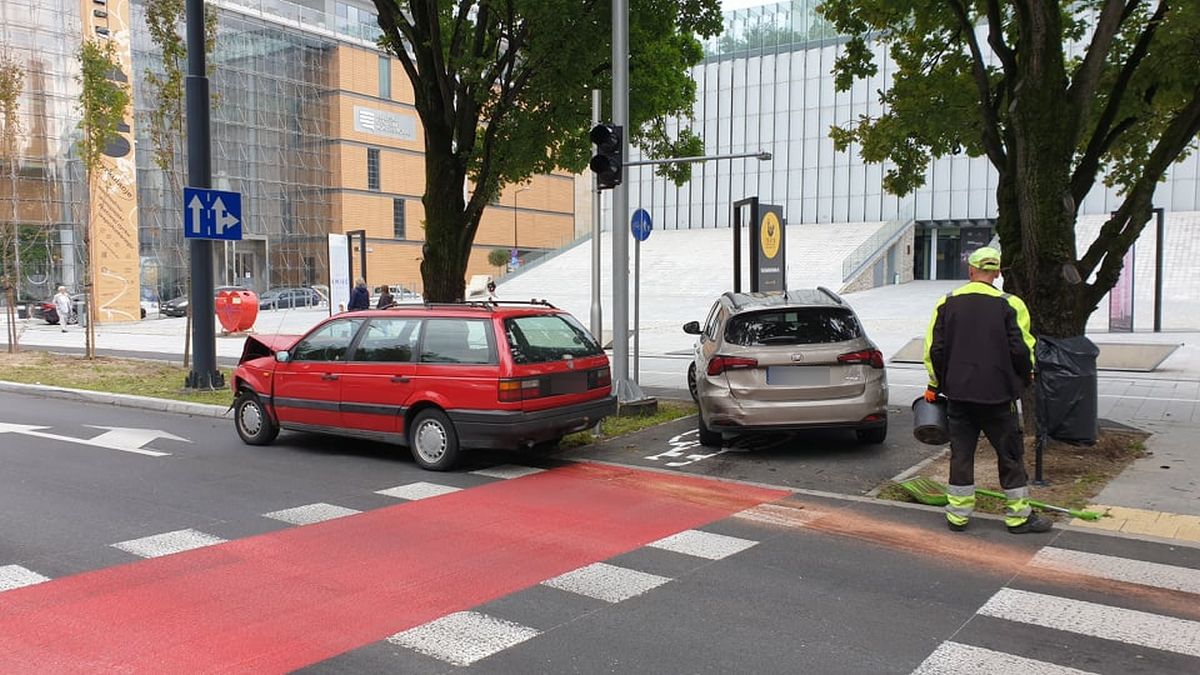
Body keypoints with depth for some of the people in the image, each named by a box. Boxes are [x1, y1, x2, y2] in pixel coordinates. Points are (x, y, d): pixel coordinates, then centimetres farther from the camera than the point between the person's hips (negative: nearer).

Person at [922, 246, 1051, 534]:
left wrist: (934, 386, 13)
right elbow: (1021, 349, -7)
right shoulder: (1009, 305, -7)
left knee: (961, 453, 9)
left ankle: (958, 514, 13)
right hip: (998, 394, -2)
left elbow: (934, 349, 3)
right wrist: (1026, 376, 13)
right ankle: (1018, 515, 15)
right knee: (1010, 454, 9)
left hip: (958, 392, 2)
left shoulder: (947, 303, 2)